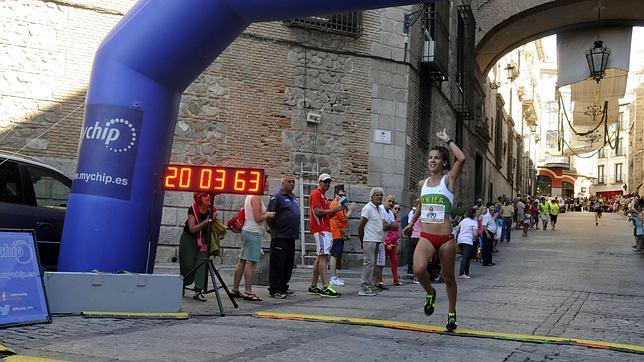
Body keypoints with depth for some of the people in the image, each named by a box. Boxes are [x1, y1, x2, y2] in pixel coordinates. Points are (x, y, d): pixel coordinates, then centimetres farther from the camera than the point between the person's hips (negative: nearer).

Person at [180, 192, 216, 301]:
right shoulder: (193, 210, -19)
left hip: (203, 241, 3)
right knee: (189, 266, -3)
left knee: (202, 264, -11)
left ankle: (198, 291, -11)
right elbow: (192, 229, -26)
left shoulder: (211, 210, -8)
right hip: (189, 240, -3)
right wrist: (207, 221, -33)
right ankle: (181, 287, 25)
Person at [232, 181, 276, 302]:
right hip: (254, 233, -10)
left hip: (247, 231, 10)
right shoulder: (256, 197, -13)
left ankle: (235, 289, 15)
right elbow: (258, 218, -19)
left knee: (242, 261, 11)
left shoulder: (250, 196, 17)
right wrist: (268, 215, -1)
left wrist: (266, 215, 19)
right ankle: (248, 292, -10)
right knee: (250, 262, -10)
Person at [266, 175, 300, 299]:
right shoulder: (277, 197, -7)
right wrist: (273, 229, -7)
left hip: (291, 237, 8)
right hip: (280, 237, -8)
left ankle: (283, 287, 21)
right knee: (278, 263, -6)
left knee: (289, 263, 12)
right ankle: (274, 289, -2)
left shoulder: (293, 198, 19)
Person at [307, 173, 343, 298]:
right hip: (320, 229, -10)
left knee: (320, 257, 10)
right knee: (324, 256, -14)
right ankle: (326, 287, -17)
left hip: (325, 229, 10)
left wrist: (336, 209, 7)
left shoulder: (323, 196, 24)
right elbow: (317, 211, -18)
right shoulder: (316, 194, -6)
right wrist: (333, 209, -12)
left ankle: (313, 287, 14)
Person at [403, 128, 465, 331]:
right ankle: (430, 293, 9)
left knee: (448, 278, 10)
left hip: (446, 238, -3)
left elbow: (461, 159, -20)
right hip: (426, 236, 3)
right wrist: (412, 224, 39)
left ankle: (452, 314, 30)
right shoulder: (422, 184, 10)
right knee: (419, 269, -23)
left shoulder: (448, 180, -2)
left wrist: (447, 140, -8)